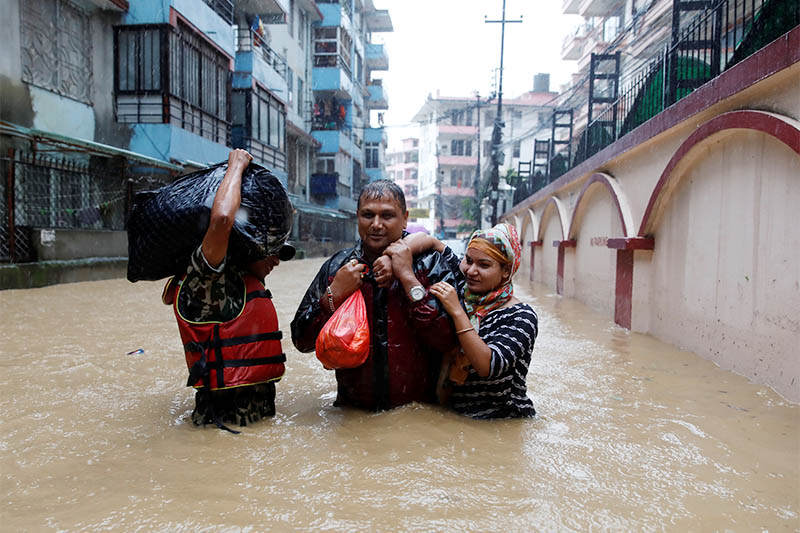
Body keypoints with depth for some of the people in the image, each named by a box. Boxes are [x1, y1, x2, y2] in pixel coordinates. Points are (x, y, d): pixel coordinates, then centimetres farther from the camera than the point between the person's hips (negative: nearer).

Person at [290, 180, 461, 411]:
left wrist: (408, 277, -15)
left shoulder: (432, 263, -2)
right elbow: (302, 341, 4)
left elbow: (449, 340, -14)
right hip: (352, 408, 2)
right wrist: (334, 295, -10)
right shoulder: (337, 266, 5)